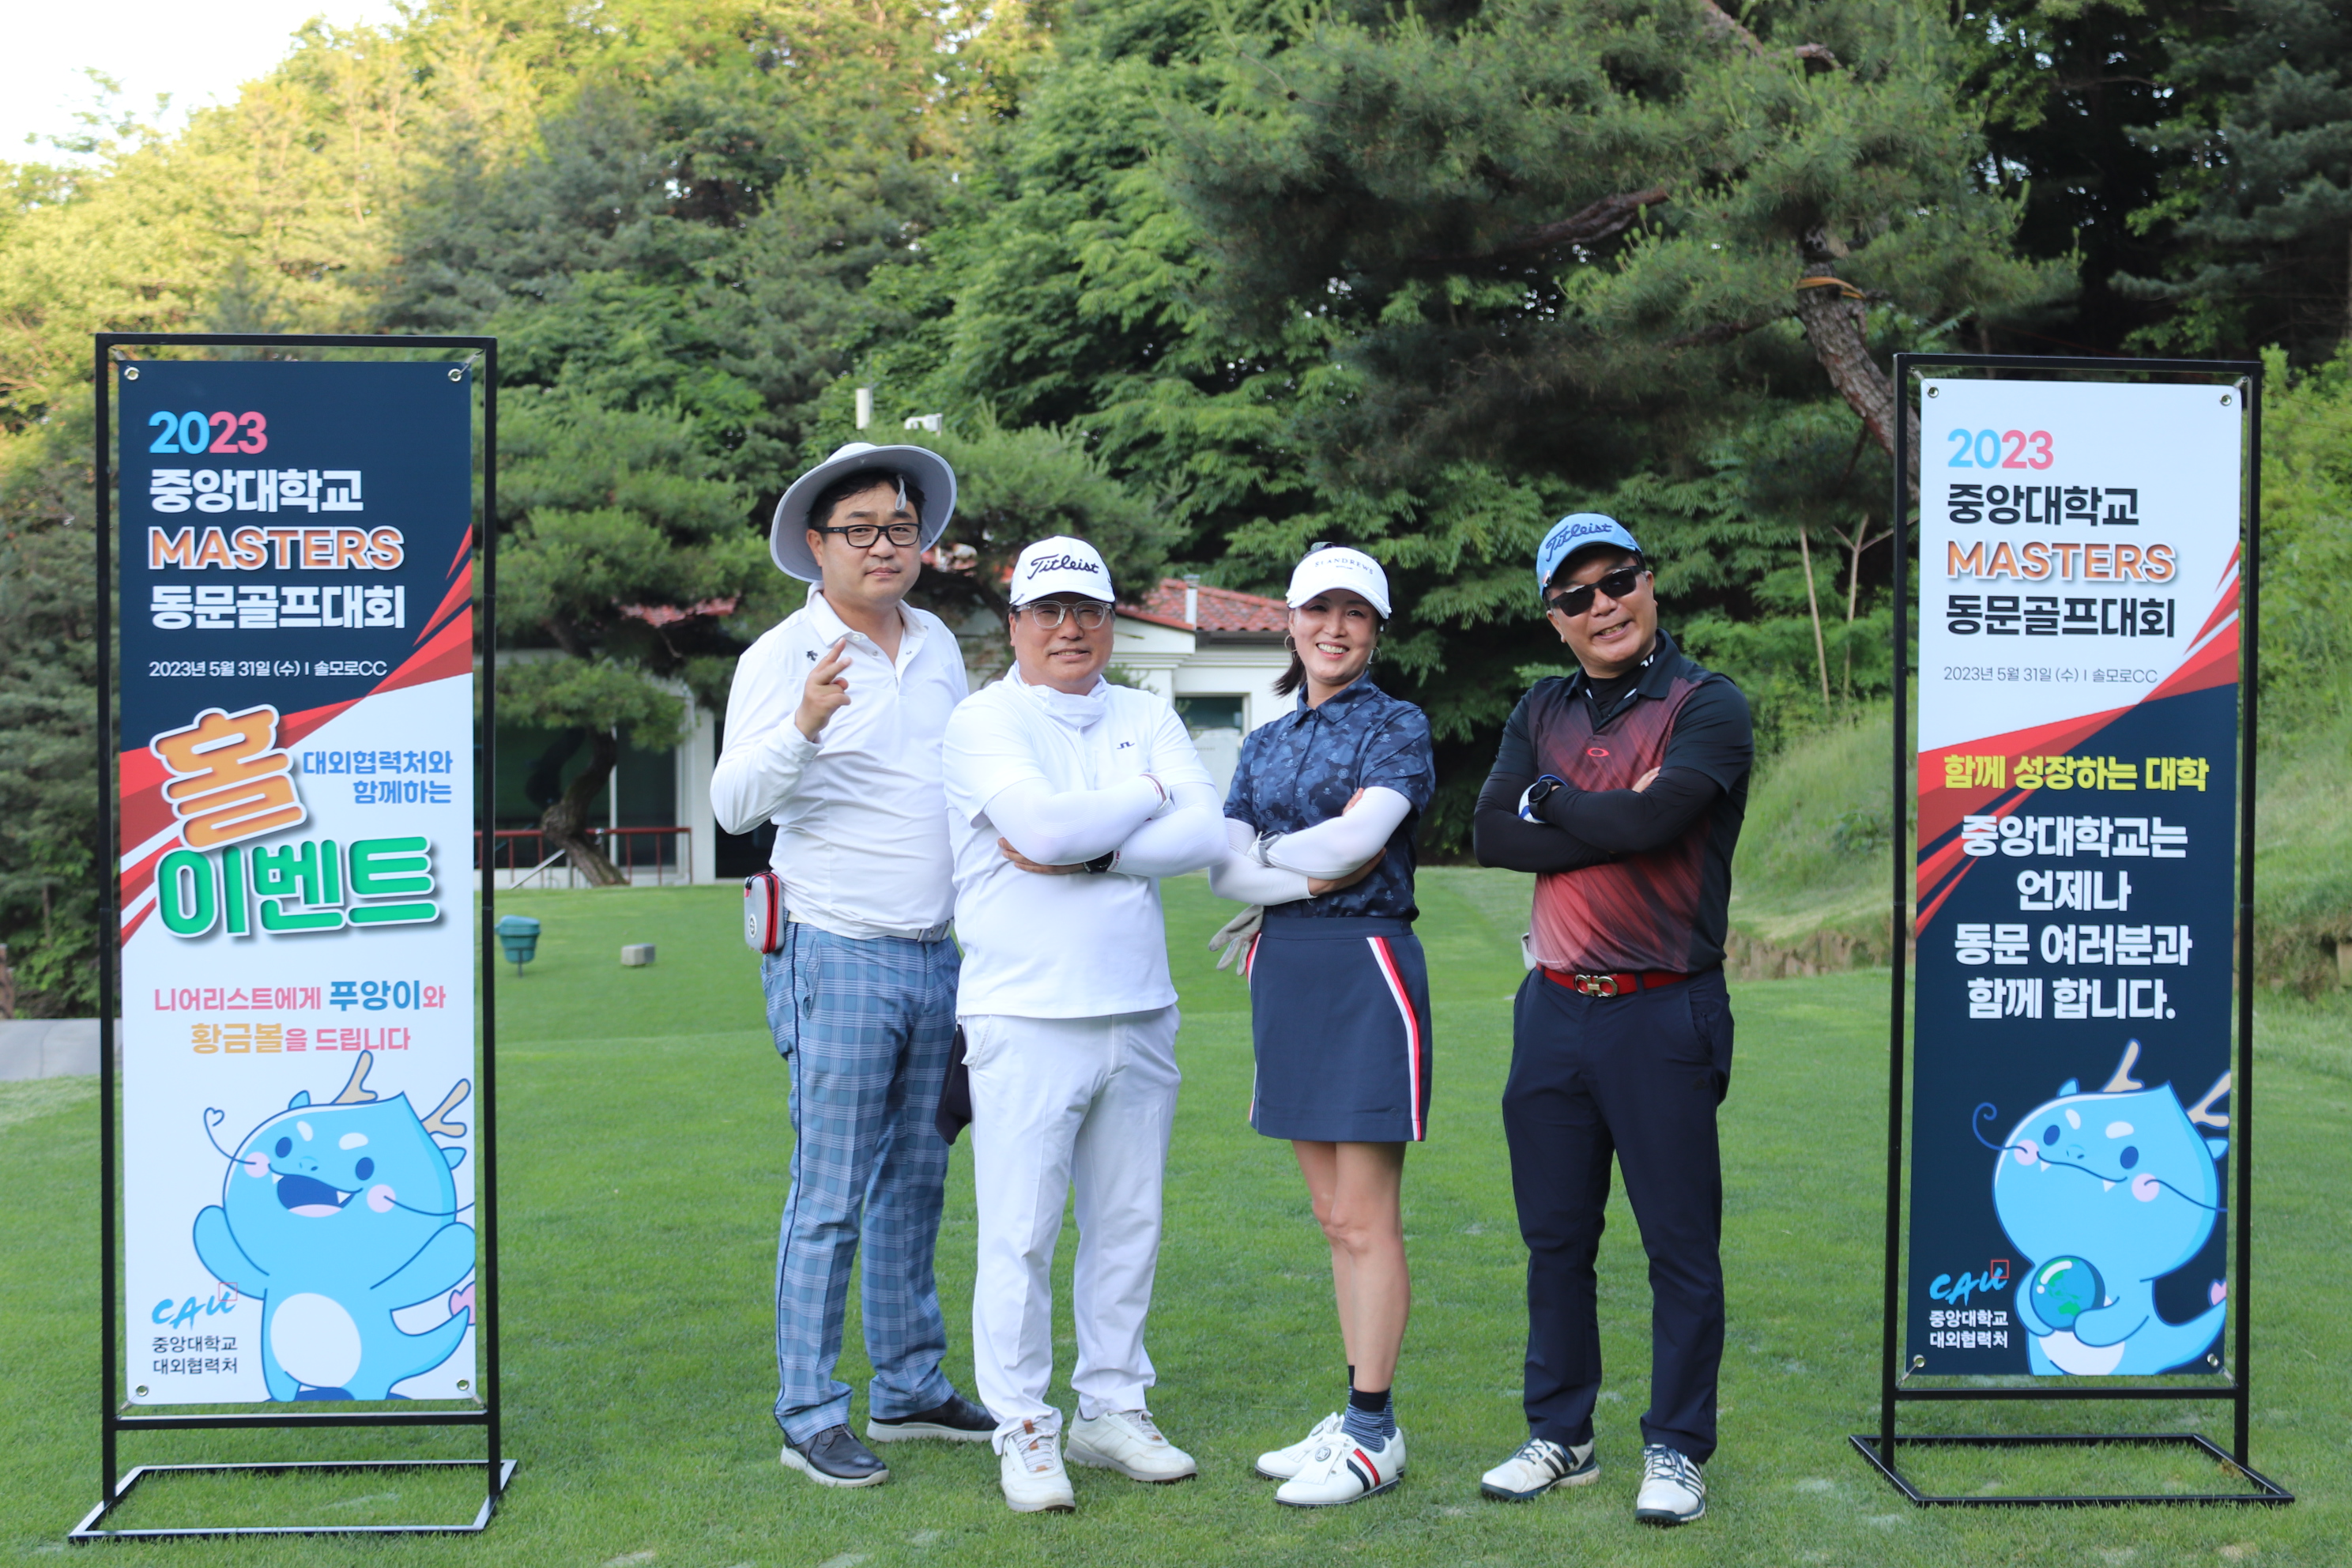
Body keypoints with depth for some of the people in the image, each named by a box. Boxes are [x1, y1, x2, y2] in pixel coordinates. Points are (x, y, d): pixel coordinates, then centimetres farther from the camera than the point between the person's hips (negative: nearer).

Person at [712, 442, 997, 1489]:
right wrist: (803, 724, -37)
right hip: (838, 959, -7)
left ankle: (908, 1388, 27)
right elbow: (733, 803, -21)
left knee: (913, 1186, 15)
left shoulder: (938, 645, 11)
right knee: (830, 1198, -2)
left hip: (935, 959, 7)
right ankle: (809, 1417, 9)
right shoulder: (783, 657, -10)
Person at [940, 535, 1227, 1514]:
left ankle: (1113, 1410, 25)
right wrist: (1148, 795, -5)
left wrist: (1084, 854, -14)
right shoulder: (984, 720, -2)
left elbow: (1206, 835, -4)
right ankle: (1023, 1431, 13)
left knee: (1127, 1226, 11)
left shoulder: (1147, 718, 11)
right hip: (1025, 1019, -4)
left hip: (1139, 1016, 5)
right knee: (1020, 1235, -1)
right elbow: (1042, 822, -20)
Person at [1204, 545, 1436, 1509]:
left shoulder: (1397, 726, -2)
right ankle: (1355, 1419, 20)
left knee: (1364, 1219, -4)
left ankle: (1375, 1433, 6)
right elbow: (1221, 866, 4)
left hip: (1364, 967, -6)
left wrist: (1266, 856, -3)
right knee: (1332, 1215, 11)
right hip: (1283, 969, 6)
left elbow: (1359, 836, -17)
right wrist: (1304, 879, -12)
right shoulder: (1265, 744, 15)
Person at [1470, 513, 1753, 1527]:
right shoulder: (1542, 713, 12)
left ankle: (1675, 1450, 18)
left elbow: (1656, 815, -22)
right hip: (1554, 1010, 5)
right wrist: (1615, 819, -12)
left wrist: (1549, 799, -6)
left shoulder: (1706, 706, -4)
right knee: (1555, 1240, 13)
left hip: (1664, 1014, -5)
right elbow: (1491, 834, -2)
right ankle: (1559, 1436, 26)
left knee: (1680, 1246, 4)